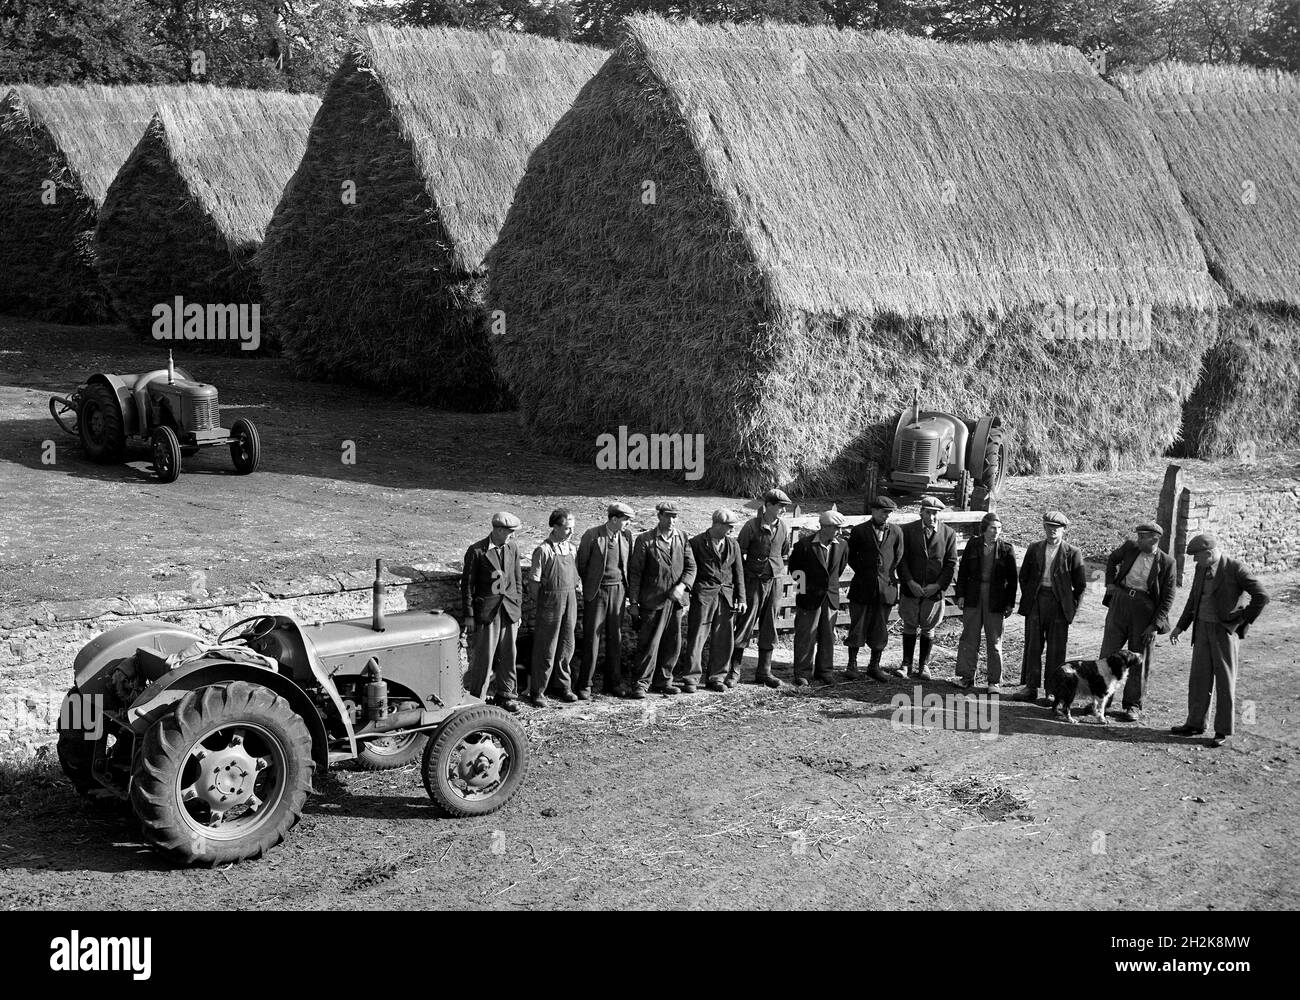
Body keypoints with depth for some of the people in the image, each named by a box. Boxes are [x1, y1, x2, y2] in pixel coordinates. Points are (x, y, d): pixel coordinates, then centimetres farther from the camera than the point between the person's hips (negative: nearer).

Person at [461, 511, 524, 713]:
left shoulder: (512, 548, 8)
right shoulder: (477, 551, -8)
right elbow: (467, 584, -4)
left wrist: (519, 609, 12)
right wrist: (468, 615, -6)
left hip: (509, 611, 5)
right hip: (486, 611, -5)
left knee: (508, 656, 8)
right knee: (483, 656, -3)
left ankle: (504, 695, 21)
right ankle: (474, 697, 8)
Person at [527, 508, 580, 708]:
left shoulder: (570, 547, 8)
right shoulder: (543, 550, -11)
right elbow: (534, 581, -9)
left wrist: (574, 596, 10)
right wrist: (536, 606, -6)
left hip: (570, 600, 6)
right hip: (550, 600, -6)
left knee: (566, 647, 13)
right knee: (545, 650, 0)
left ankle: (563, 686, 26)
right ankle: (537, 692, 8)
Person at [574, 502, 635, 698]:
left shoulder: (626, 535, 2)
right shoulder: (592, 535, -11)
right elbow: (581, 564, -1)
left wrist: (625, 586, 10)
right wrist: (589, 586, 8)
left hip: (618, 590, 4)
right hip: (596, 591, -4)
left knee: (616, 637, 7)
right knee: (592, 637, -2)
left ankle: (614, 682, 16)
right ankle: (584, 684, 5)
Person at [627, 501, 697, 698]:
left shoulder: (683, 538, 8)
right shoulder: (645, 540, -6)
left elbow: (691, 566, 7)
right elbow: (635, 572, -5)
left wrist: (682, 586, -12)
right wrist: (633, 602, -7)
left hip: (676, 599, 5)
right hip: (652, 600, -5)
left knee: (672, 644, 9)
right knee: (649, 643, -5)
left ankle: (663, 681, 21)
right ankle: (640, 683, 3)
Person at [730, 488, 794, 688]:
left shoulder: (784, 527, 4)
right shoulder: (752, 525, -10)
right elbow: (739, 553, -5)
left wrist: (779, 569, 10)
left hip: (774, 581, 4)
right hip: (753, 580, -4)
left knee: (769, 627, 7)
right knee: (745, 624, -2)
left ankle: (764, 671, 15)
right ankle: (734, 669, 6)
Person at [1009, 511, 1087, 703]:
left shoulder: (1072, 553, 0)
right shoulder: (1034, 549, 9)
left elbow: (1080, 584, 3)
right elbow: (1023, 576, 16)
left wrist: (1072, 606, 0)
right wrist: (1027, 598, 9)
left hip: (1059, 604, -2)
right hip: (1035, 602, 3)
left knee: (1056, 649, 1)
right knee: (1032, 645, 4)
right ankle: (1030, 687, 10)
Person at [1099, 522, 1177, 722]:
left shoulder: (1166, 562, -7)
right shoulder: (1130, 548, 2)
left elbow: (1168, 598, -6)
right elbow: (1112, 559, 26)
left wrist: (1156, 625, -12)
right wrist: (1110, 582, 14)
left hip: (1144, 609, -3)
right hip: (1119, 602, 3)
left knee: (1139, 660, 3)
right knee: (1108, 652, 5)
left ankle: (1133, 706, 12)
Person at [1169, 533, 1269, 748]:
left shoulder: (1235, 569, -15)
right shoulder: (1201, 569, 6)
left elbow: (1261, 597, -16)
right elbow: (1193, 599, 18)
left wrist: (1243, 622, -11)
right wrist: (1181, 627, 15)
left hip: (1226, 631, -6)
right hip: (1202, 628, 6)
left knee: (1225, 682, 1)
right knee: (1199, 678, 9)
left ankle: (1223, 731, 8)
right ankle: (1195, 723, 19)